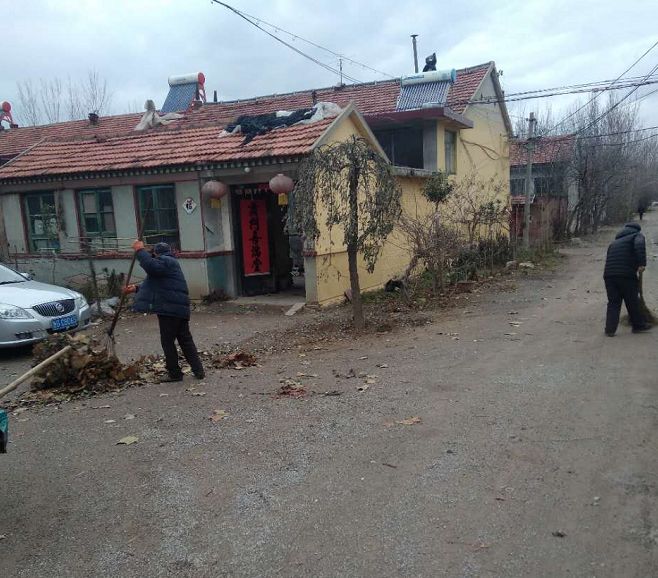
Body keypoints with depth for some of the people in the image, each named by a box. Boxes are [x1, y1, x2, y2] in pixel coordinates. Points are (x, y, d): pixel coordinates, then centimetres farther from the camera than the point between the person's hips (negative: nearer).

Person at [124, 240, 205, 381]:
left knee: (168, 342, 0)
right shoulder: (170, 263, 27)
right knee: (185, 340, 11)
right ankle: (198, 371, 9)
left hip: (169, 310, -10)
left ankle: (175, 374, 6)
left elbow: (150, 265, -28)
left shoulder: (165, 261, -6)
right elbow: (156, 285, 35)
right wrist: (137, 288, 34)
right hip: (181, 309, 10)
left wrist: (140, 250, -15)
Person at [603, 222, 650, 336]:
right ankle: (638, 325, 25)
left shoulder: (614, 242, 28)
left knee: (613, 302, 9)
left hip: (609, 275, 5)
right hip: (627, 275, -5)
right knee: (633, 302, 11)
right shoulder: (637, 235, 10)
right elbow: (640, 245, -15)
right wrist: (642, 263, -21)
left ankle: (610, 329, 3)